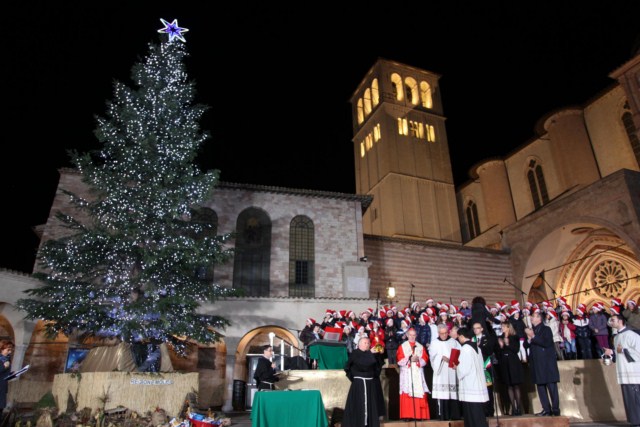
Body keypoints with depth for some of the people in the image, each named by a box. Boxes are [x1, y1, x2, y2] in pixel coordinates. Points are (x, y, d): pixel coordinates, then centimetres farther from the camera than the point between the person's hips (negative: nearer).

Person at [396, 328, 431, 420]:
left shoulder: (421, 347, 14)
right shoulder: (402, 346, 6)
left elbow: (425, 359, 6)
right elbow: (399, 360, -2)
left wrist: (418, 360, -12)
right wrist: (409, 359, -15)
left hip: (418, 374, 2)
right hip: (407, 374, -2)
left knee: (419, 394, -3)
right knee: (407, 395, -7)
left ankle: (419, 415, 3)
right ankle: (407, 415, -3)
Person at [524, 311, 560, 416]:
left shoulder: (546, 329, -2)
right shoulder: (531, 330, 15)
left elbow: (546, 343, -17)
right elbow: (526, 345, 11)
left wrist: (533, 336, -19)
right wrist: (529, 339, -8)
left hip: (547, 363, -6)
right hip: (537, 364, 6)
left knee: (552, 386, -2)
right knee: (540, 387, 6)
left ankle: (555, 409, 6)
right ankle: (546, 410, 11)